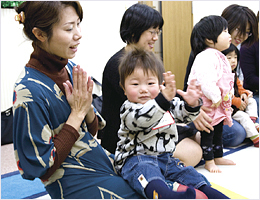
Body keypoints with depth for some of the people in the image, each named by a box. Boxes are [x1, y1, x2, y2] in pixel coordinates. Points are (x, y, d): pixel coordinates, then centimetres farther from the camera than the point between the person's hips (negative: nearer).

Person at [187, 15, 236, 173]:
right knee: (208, 133, 2)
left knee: (218, 131, 19)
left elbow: (227, 80, 23)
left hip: (220, 104, 10)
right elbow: (205, 80, -31)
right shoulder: (206, 57, -21)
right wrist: (215, 97, -26)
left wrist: (229, 95, 14)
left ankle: (218, 157, 33)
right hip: (208, 106, -10)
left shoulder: (219, 57, 13)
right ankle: (209, 161, 13)